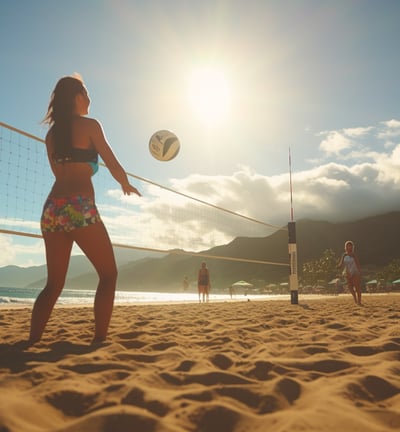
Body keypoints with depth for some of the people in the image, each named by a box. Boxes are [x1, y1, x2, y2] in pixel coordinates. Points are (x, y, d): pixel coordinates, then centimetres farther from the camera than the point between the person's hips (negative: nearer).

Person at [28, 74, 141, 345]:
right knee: (108, 274, 5)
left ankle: (32, 342, 6)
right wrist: (126, 185, 22)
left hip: (52, 207, 7)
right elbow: (113, 165, 3)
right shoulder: (89, 124, 2)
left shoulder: (52, 133, 20)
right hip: (79, 207, -6)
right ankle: (99, 340, 0)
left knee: (54, 283, 13)